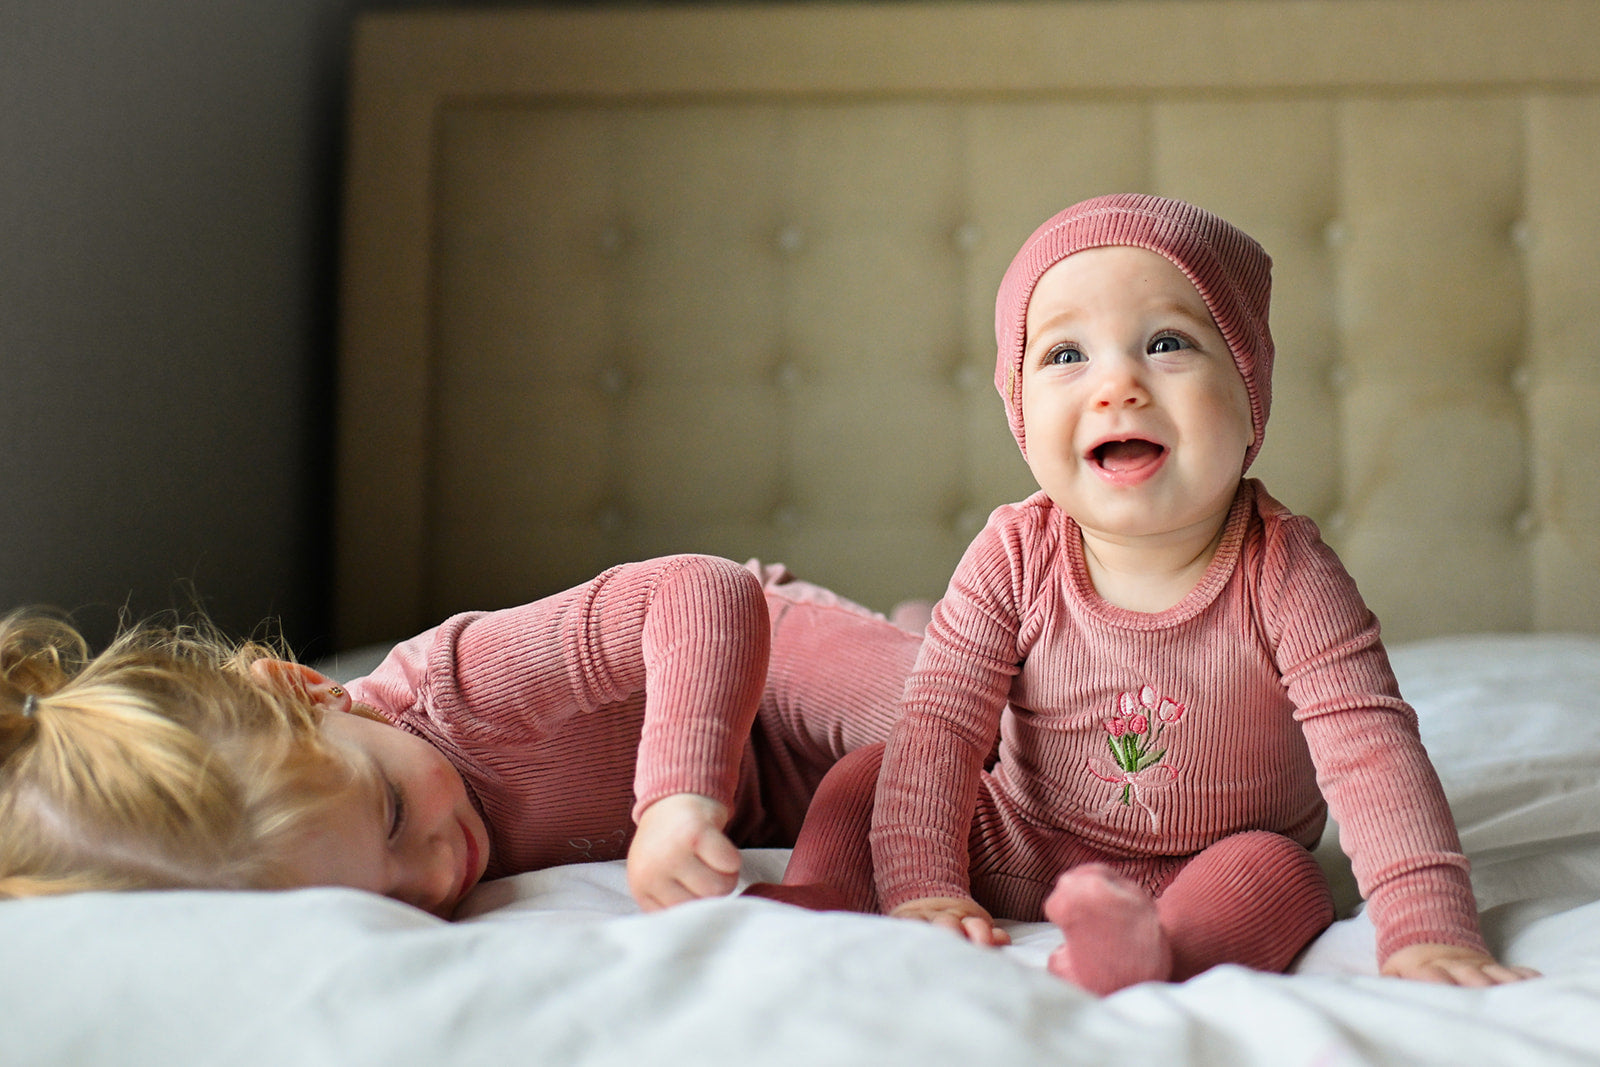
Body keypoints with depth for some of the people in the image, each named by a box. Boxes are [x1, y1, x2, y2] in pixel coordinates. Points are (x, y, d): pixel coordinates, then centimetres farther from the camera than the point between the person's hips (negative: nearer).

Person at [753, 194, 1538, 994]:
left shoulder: (1284, 574, -21)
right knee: (868, 778, -10)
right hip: (1013, 856, 2)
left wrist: (1428, 927, -38)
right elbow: (939, 725, -17)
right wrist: (920, 886, -29)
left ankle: (1150, 957, -52)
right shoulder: (1014, 559, -16)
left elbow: (1371, 746, -26)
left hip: (1204, 876, -2)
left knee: (1279, 871, -31)